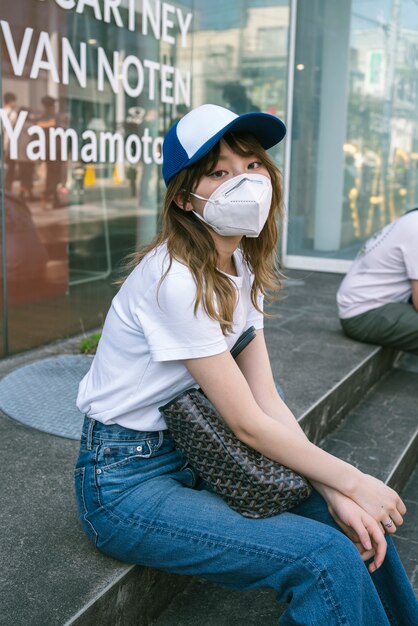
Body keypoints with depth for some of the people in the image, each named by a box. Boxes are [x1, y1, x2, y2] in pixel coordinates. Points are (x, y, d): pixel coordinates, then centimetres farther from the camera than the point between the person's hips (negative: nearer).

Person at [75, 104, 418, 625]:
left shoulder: (243, 267, 2)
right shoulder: (176, 279, -25)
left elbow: (268, 400, -2)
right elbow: (249, 422, -20)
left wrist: (336, 494, -11)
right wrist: (352, 483, -12)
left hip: (190, 454, 8)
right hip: (124, 482, -8)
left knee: (357, 517, 4)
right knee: (326, 558, -22)